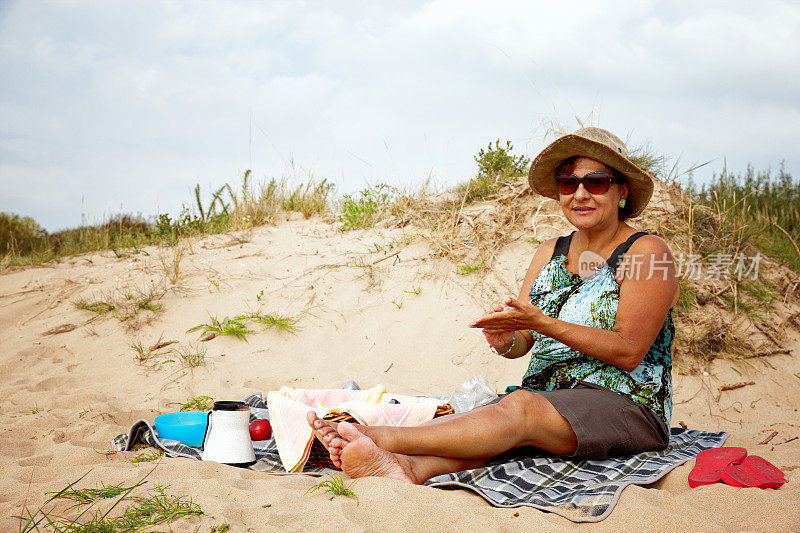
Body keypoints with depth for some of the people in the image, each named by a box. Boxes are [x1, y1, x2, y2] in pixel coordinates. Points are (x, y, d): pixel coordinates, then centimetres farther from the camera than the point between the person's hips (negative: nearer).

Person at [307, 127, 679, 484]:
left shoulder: (646, 252, -4)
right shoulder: (550, 253, 14)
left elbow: (628, 353, -13)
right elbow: (523, 342, 7)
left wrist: (542, 322, -20)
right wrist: (506, 341, -19)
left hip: (626, 404, -5)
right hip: (547, 397, 5)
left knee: (520, 407, -33)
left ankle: (380, 437, -42)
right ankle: (410, 467, -55)